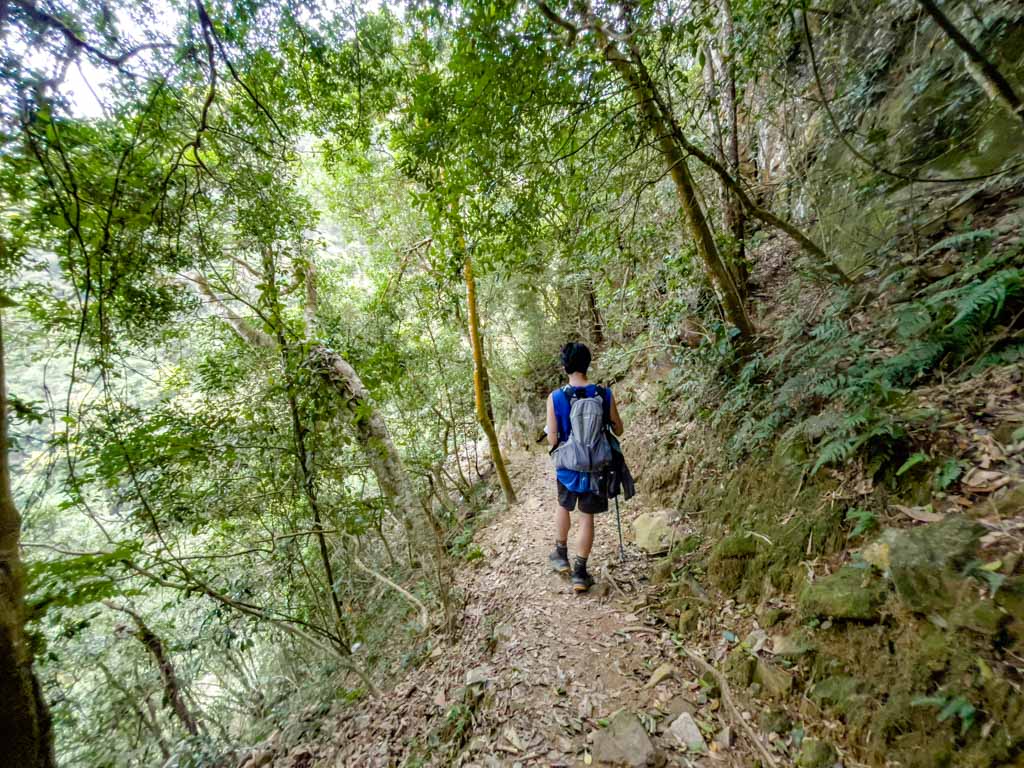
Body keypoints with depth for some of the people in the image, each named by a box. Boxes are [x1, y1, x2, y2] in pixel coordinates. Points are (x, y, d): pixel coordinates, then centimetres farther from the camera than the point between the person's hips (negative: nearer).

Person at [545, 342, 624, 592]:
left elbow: (552, 440, -14)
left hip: (568, 466, 0)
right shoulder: (604, 394, -11)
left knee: (563, 506, 26)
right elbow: (618, 430, -1)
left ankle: (561, 555, 41)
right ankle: (580, 573, 22)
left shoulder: (555, 398, -16)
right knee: (587, 516, 13)